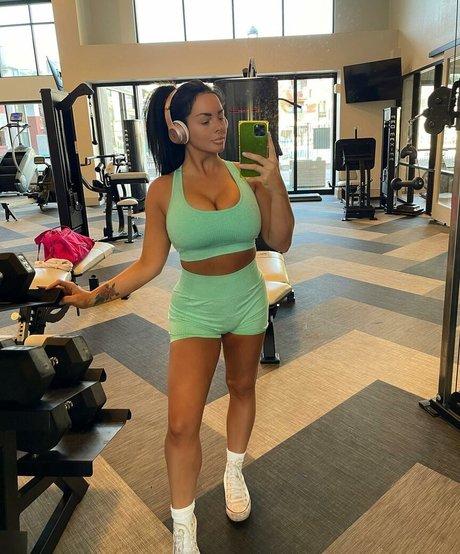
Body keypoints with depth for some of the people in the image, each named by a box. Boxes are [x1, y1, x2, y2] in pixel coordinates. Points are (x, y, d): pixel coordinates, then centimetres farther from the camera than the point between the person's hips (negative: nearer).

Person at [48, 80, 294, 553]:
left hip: (249, 302, 3)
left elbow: (280, 243, -5)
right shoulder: (163, 190, -10)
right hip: (195, 309, -2)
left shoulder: (246, 174, -6)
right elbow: (149, 264, -6)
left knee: (242, 388, 21)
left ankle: (234, 474, 49)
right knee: (182, 423, -6)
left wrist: (276, 187, -18)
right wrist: (95, 295, -17)